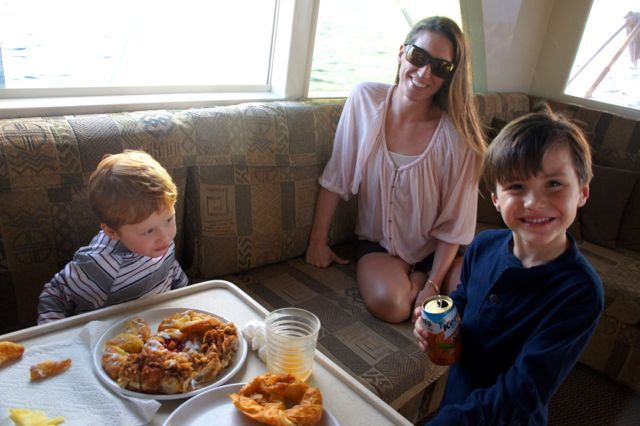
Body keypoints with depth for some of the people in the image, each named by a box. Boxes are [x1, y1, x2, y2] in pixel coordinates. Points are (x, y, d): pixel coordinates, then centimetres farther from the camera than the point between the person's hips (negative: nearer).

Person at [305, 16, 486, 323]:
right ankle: (408, 277, 7)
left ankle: (418, 279, 8)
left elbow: (454, 224, -11)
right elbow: (335, 178, -7)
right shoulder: (365, 100, -13)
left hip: (434, 249, 0)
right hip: (377, 240, 0)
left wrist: (432, 286, -14)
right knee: (389, 303, -27)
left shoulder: (456, 134, -18)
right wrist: (317, 241, -3)